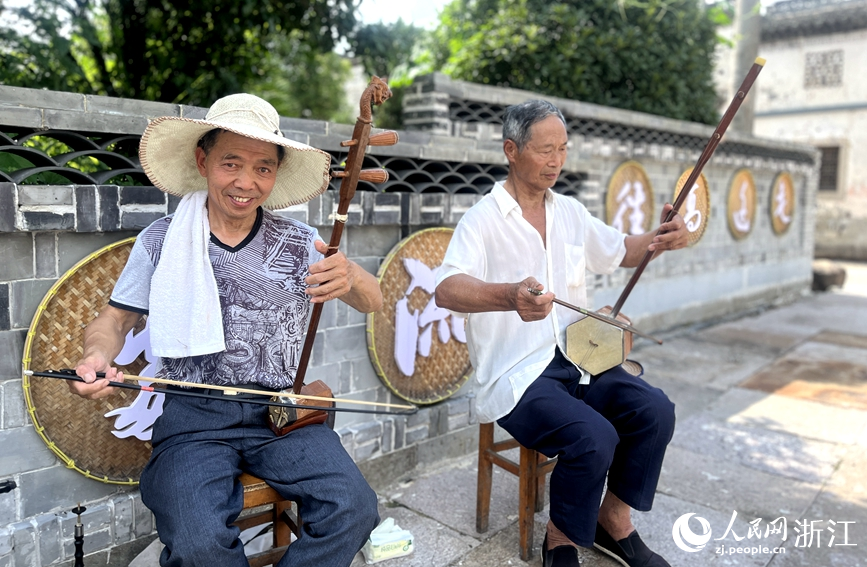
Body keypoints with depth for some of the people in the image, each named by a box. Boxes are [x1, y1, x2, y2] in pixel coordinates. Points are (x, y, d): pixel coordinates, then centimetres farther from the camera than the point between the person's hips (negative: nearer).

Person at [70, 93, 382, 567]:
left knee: (353, 508, -21)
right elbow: (116, 318, 12)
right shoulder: (160, 242, 3)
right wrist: (97, 355, -12)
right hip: (193, 416, -1)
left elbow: (373, 303, 3)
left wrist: (352, 278, -21)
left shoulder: (300, 243, 4)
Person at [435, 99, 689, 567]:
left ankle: (613, 521, 10)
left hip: (579, 358, 7)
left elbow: (620, 251, 24)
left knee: (655, 410, -14)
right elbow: (446, 289, -28)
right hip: (516, 374, -6)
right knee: (594, 437, -27)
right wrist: (511, 296, -49)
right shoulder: (483, 219, -11)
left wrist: (661, 239, 0)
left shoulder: (570, 212, 11)